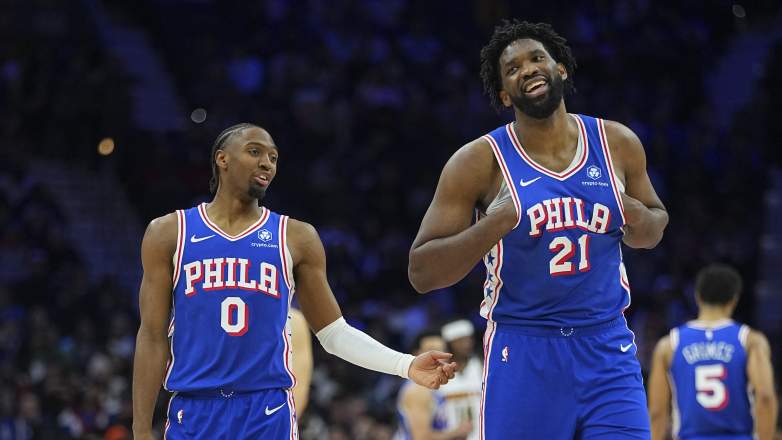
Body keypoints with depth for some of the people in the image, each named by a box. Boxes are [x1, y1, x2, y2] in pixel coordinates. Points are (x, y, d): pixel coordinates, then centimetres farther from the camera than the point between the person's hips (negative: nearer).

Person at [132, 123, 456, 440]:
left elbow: (334, 333, 9)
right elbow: (153, 337, 4)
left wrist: (406, 365, -5)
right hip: (193, 413, 0)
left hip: (268, 414, 0)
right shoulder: (170, 233, 6)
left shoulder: (296, 239, 8)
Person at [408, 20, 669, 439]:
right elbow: (421, 272, -9)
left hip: (607, 352, 2)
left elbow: (656, 219, 20)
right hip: (523, 354, -2)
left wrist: (642, 222, -5)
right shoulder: (479, 162, -7)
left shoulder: (617, 144, 3)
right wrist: (494, 226, -24)